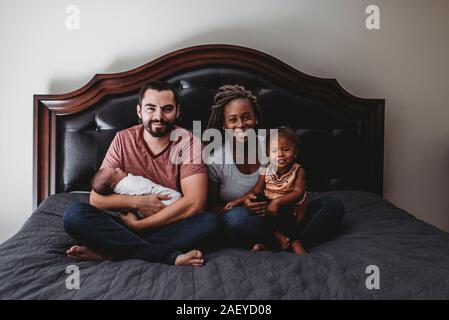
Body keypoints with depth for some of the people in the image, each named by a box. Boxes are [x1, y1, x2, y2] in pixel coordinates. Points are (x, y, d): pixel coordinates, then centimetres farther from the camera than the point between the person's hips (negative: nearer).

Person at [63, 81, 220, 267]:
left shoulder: (188, 142, -7)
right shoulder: (123, 140, 0)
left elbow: (194, 203, -20)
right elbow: (96, 198, -2)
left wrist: (136, 225, -17)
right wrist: (137, 202, -18)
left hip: (172, 228, -2)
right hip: (130, 224, 2)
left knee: (210, 221, -31)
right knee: (75, 214, -21)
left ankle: (106, 251, -25)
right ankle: (171, 257, -27)